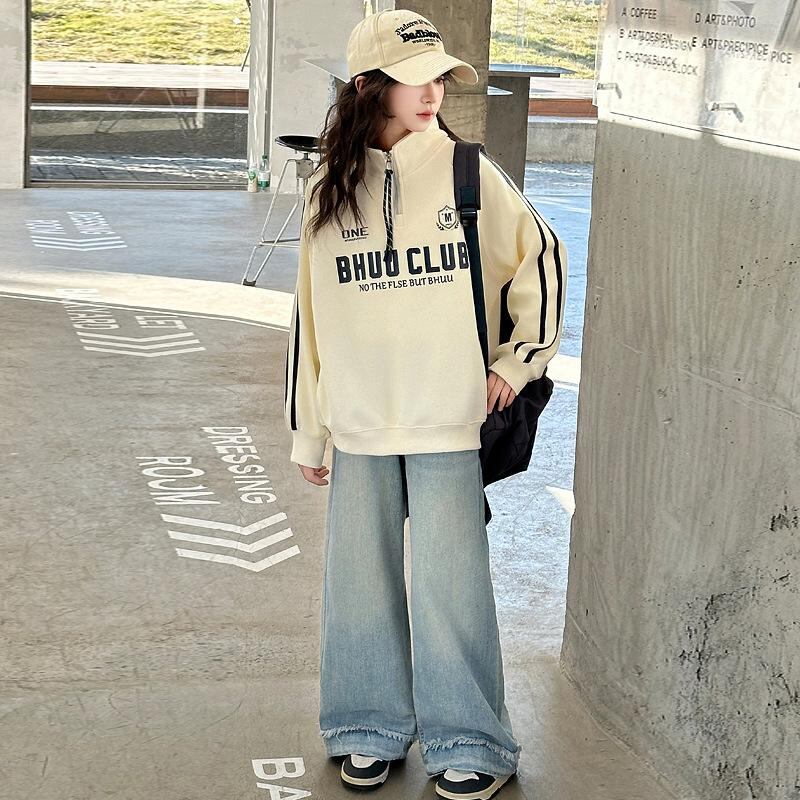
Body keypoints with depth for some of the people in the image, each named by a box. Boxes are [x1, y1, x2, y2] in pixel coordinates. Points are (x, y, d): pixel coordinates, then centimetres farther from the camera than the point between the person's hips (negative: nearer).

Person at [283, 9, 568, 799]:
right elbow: (309, 313, 8)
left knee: (450, 582, 0)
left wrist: (521, 357, 5)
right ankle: (370, 728, 26)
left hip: (448, 419, -2)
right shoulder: (329, 190, 3)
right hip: (360, 423, 2)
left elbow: (541, 256, 9)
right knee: (361, 580, 10)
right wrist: (306, 431, 9)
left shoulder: (470, 172, -3)